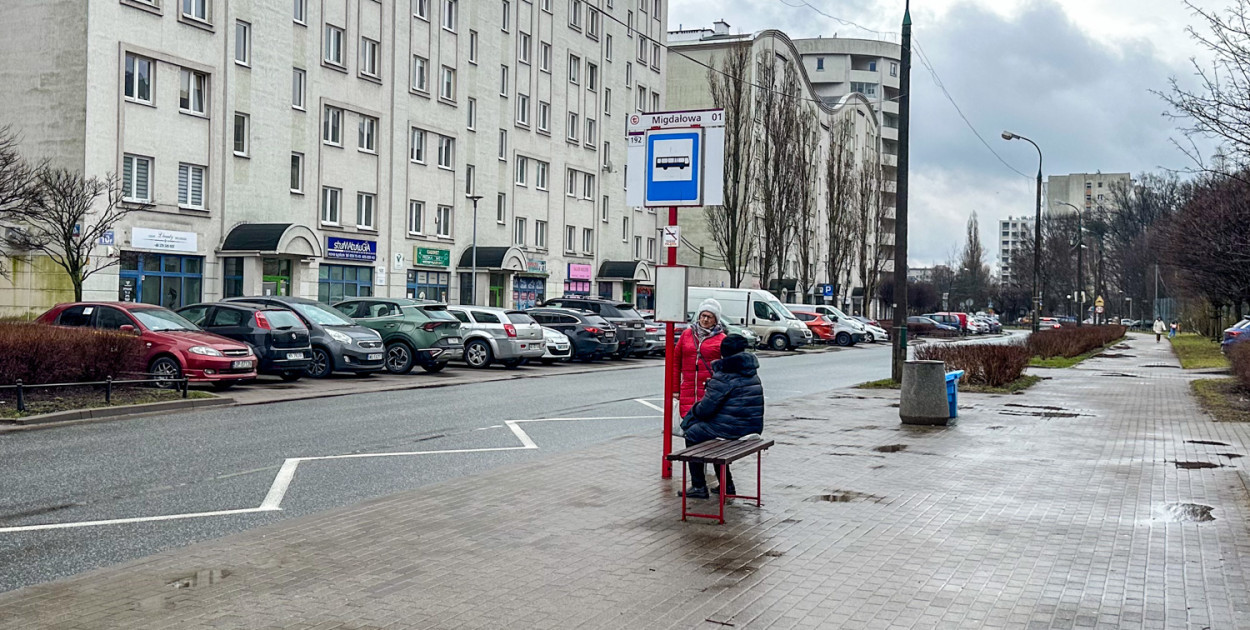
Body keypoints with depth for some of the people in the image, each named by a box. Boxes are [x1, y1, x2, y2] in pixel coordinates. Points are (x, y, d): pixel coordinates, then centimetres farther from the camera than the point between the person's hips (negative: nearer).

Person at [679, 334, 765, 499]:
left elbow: (706, 408, -14)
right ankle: (727, 485, 31)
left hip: (732, 429, -8)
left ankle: (699, 487, 13)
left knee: (692, 435, 14)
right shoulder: (752, 374, 11)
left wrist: (695, 409, 8)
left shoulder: (724, 377, -16)